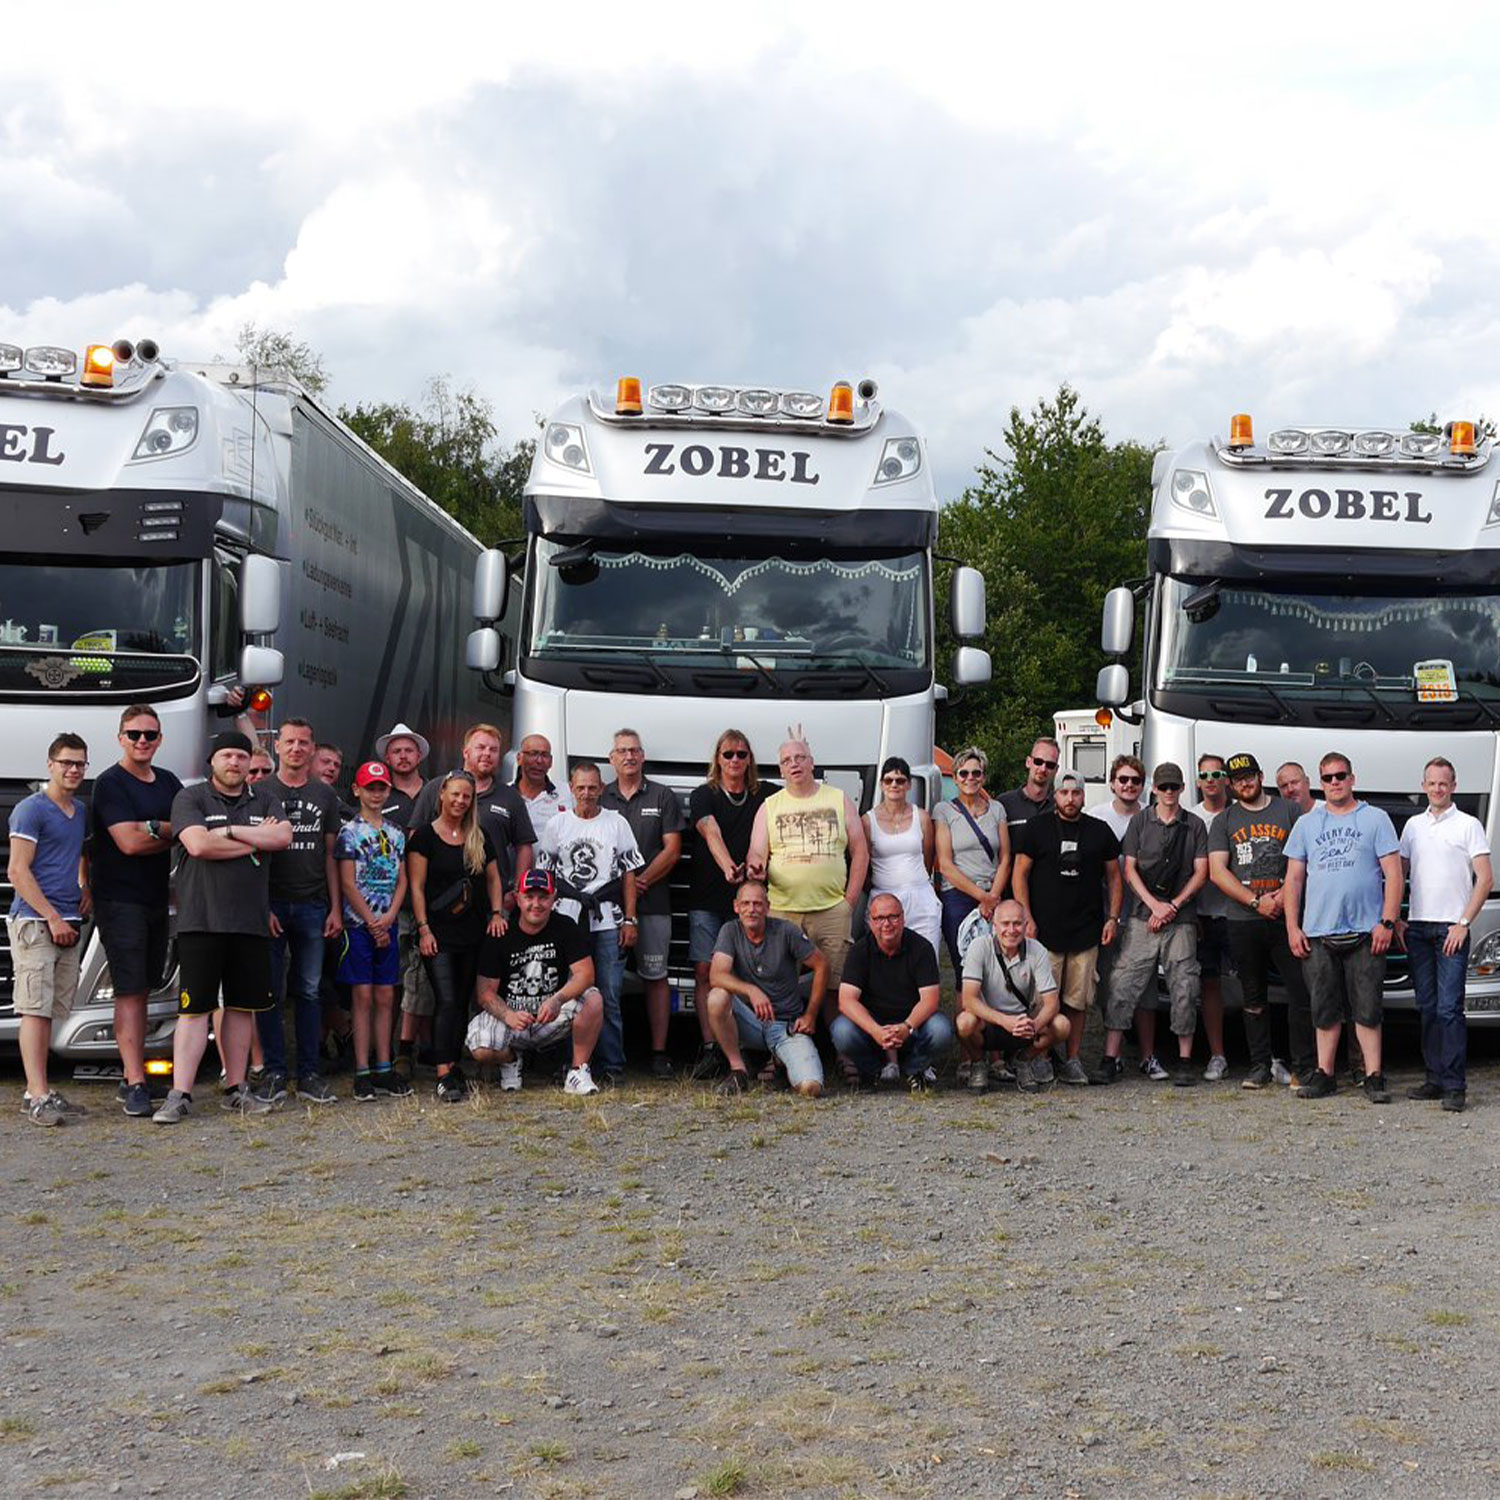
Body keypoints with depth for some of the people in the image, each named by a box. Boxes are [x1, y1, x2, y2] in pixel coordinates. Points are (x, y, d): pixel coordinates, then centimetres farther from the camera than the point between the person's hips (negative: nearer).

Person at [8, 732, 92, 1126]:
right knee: (35, 1009, -11)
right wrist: (52, 917, -15)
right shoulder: (30, 809, -6)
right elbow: (18, 871, -11)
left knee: (51, 1011, 8)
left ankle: (38, 1092, 12)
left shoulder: (81, 812, 18)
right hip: (34, 921, -8)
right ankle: (38, 1097, -14)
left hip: (68, 925, 8)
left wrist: (86, 888, 15)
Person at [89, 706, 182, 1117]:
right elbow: (129, 841, -17)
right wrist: (172, 833, -5)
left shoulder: (168, 783, 15)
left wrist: (149, 828, -6)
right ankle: (136, 1084, -11)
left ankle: (131, 1078, 16)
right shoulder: (110, 783, -7)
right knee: (130, 991, -10)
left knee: (142, 990, 10)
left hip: (157, 900, 7)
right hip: (120, 900, -7)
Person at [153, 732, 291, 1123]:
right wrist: (256, 841, -6)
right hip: (201, 920, -4)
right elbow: (198, 844, -15)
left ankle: (235, 1088, 18)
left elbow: (283, 837, -3)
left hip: (252, 921, 4)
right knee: (195, 1008, -5)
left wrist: (229, 831, -9)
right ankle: (179, 1095, -4)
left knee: (243, 1006, 9)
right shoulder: (190, 798, 2)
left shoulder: (264, 798, 14)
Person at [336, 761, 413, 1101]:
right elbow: (347, 884, -8)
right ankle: (362, 1073, -1)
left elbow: (401, 880, 10)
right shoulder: (349, 832, -3)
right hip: (359, 923, -5)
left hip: (387, 925, 5)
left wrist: (389, 917, -5)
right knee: (363, 996, -4)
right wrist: (373, 923, -10)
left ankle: (384, 1069, 11)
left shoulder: (395, 834, 12)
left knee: (385, 996, 6)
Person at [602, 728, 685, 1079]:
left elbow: (672, 849, 3)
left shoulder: (663, 797, 9)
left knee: (655, 976, -1)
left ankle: (659, 1052, 2)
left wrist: (643, 881, -9)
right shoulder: (599, 798, 13)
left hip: (653, 902, -1)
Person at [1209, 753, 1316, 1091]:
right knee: (1253, 998, 7)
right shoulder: (1224, 821, 12)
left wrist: (1287, 894, -11)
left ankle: (1305, 1066, -2)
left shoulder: (1287, 811, 9)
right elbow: (1217, 872, 2)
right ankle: (1260, 1066, 14)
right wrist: (1257, 902, -8)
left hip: (1286, 919, -2)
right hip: (1243, 922, 2)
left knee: (1300, 992, -7)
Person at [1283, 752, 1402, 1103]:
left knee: (1367, 1009, -3)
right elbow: (1294, 878, 14)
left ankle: (1373, 1077, 2)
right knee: (1325, 1009, 6)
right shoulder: (1306, 824, 14)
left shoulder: (1375, 819, 6)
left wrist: (1387, 922, -8)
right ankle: (1325, 1074, 13)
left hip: (1365, 932, -3)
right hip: (1318, 932, 3)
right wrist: (1292, 927, 5)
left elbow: (1393, 874, 1)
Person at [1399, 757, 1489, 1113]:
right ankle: (1435, 1079, 13)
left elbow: (1485, 879, -3)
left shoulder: (1468, 825, 2)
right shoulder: (1413, 825, 15)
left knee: (1449, 1008, -10)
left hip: (1451, 928, -5)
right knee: (1427, 1008, 7)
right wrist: (1394, 920, 7)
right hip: (1417, 927, 5)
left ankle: (1455, 1086, -8)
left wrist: (1463, 923, -12)